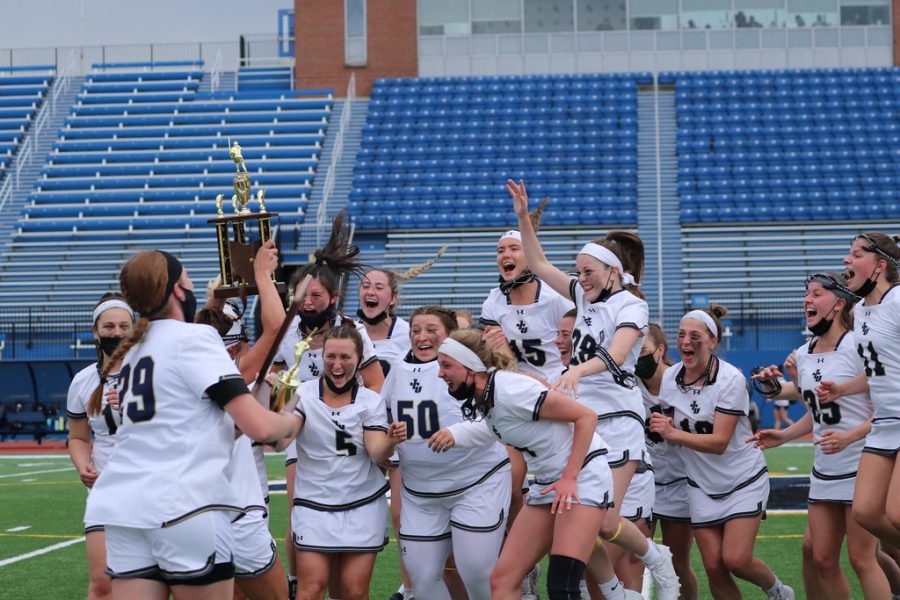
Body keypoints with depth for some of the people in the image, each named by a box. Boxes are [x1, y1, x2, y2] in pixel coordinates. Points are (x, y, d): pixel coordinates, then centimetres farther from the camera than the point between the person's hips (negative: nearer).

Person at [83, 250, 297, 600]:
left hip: (123, 507, 7)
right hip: (186, 506, -7)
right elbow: (260, 427, -12)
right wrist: (291, 420, 10)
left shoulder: (134, 350, 19)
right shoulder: (194, 337, -4)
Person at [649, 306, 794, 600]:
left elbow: (720, 442, -24)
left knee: (736, 559, -15)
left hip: (744, 480, -4)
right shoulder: (670, 377, -4)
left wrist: (673, 434, -35)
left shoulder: (731, 378, -19)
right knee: (714, 567, -3)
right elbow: (675, 433, 5)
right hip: (701, 485, 4)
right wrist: (661, 427, -18)